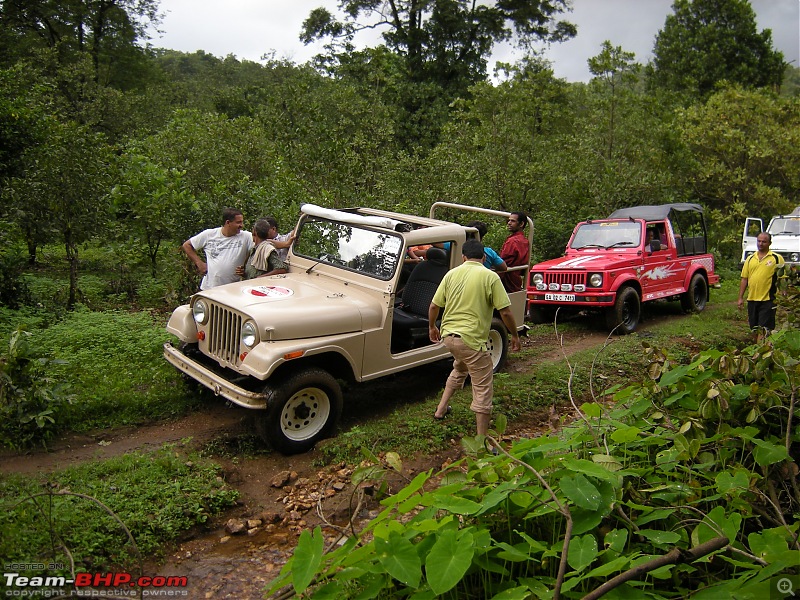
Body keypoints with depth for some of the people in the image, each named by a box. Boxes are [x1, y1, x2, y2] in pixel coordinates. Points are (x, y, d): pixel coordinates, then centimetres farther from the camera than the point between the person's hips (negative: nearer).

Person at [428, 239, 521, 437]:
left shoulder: (451, 274, 6)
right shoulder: (490, 277, -7)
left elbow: (434, 305, 8)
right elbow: (505, 311, -9)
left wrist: (432, 327, 24)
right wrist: (515, 335, 5)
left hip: (448, 336, 6)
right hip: (471, 339, -6)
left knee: (459, 368, 34)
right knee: (482, 390, 2)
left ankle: (441, 409, 40)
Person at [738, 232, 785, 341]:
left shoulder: (777, 258, 0)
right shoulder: (750, 259, 12)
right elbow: (744, 279, 13)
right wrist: (740, 298, 9)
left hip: (768, 299, -5)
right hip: (752, 298, 5)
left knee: (764, 329, -7)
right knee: (754, 329, 12)